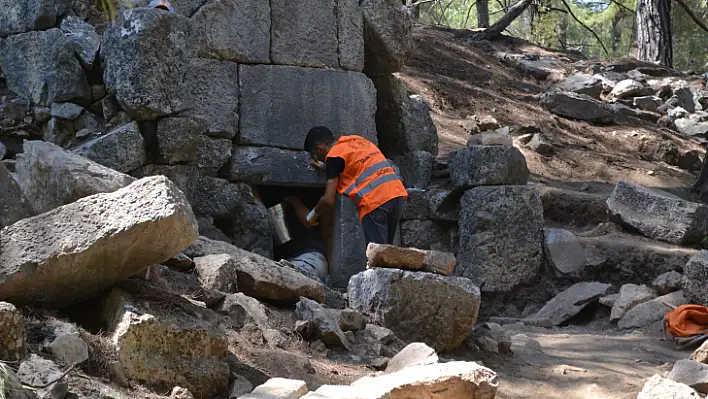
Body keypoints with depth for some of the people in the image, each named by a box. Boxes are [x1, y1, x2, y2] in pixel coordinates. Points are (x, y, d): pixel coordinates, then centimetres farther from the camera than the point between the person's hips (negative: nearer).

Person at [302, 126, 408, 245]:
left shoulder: (334, 155, 3)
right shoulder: (358, 140, 24)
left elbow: (328, 200, -2)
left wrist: (313, 214, 17)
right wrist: (328, 167, 45)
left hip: (376, 201, -8)